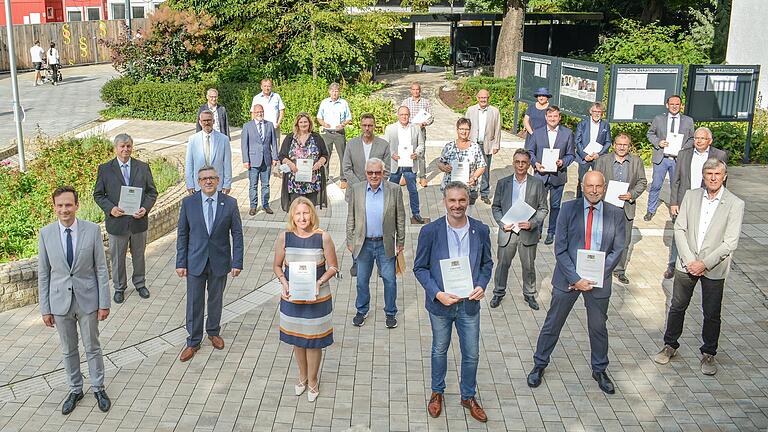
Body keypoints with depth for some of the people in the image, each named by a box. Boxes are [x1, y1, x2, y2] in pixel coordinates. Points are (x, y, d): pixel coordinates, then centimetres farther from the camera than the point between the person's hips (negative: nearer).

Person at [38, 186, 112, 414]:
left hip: (87, 299, -1)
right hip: (60, 301, 1)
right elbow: (43, 274, 0)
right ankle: (75, 390, 34)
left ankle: (98, 388, 31)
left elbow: (101, 269, -6)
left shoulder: (92, 230, -11)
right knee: (68, 350, 16)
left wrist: (104, 303, -6)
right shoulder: (46, 233, -7)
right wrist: (45, 308, 0)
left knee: (92, 347, 13)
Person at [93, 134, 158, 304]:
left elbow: (152, 191, 4)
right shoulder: (105, 169, -3)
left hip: (139, 220, 1)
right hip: (116, 221, -1)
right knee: (117, 257, 11)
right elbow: (98, 194, 0)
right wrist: (110, 208, -16)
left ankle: (140, 283, 36)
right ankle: (119, 287, 29)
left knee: (139, 255, 17)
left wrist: (146, 208, -13)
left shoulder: (143, 167, 0)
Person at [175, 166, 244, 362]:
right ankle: (193, 341, 21)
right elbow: (182, 234, 0)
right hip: (195, 261, 0)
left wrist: (237, 262, -7)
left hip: (219, 261, 0)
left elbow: (237, 234, -3)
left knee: (216, 299, 16)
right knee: (194, 302, 6)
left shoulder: (230, 203, -6)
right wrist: (181, 263, -3)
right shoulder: (188, 203, -5)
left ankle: (213, 332, 39)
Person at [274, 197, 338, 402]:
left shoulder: (323, 237, -13)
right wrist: (283, 282, -15)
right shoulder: (284, 237, -8)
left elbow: (333, 267, -5)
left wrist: (320, 282, -20)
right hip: (292, 297, 2)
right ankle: (302, 376, 43)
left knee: (313, 341, 10)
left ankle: (312, 381, 33)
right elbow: (277, 265, 3)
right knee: (296, 339, 19)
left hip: (317, 298, -2)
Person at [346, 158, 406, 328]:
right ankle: (361, 311, 33)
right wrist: (350, 241, 4)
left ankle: (390, 312, 26)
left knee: (389, 280, 8)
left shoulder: (394, 190, -6)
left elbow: (400, 218, 0)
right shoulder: (356, 189, -3)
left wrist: (400, 242, 1)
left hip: (386, 244, -1)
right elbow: (351, 217, 5)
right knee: (362, 280, 14)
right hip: (363, 243, 1)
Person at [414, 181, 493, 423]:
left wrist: (482, 286, -12)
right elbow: (420, 267, -7)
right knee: (440, 350, 19)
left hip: (470, 304, 2)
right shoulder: (430, 231, -14)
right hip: (440, 303, -1)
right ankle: (437, 392, 41)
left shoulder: (481, 230, -7)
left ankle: (468, 396, 36)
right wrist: (437, 293, -18)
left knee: (472, 354, 13)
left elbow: (487, 263, 6)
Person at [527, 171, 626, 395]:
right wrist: (576, 278, -15)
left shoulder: (615, 214, -2)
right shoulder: (569, 208, -6)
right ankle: (539, 365, 28)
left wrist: (596, 277, -12)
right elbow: (560, 249, -8)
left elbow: (617, 251, -2)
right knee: (552, 324, 9)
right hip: (568, 278, -1)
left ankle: (600, 370, 36)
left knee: (598, 327, 15)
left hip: (598, 280, 1)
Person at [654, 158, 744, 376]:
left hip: (714, 268, -2)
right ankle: (670, 346, 31)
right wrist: (689, 260, -10)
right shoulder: (690, 196, 0)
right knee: (677, 307, 13)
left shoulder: (735, 204, -9)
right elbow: (679, 229, -1)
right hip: (687, 264, 2)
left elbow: (730, 243, -12)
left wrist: (704, 263, -16)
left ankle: (708, 354, 28)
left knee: (712, 314, 9)